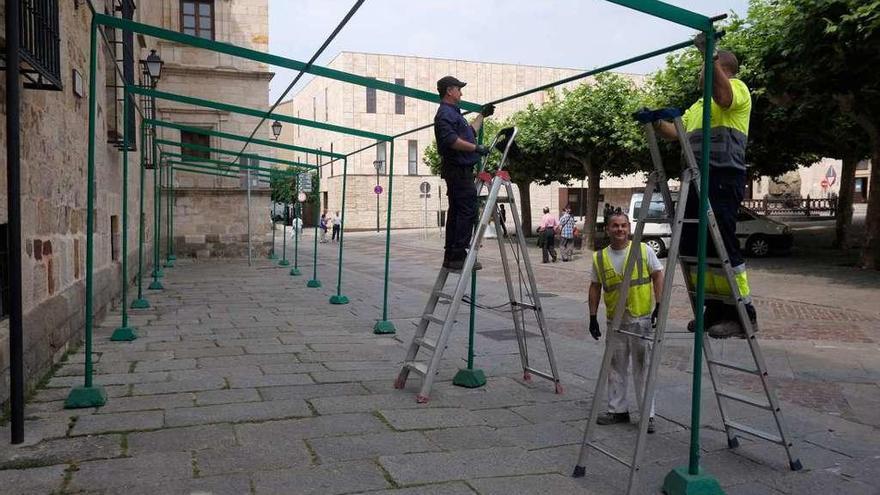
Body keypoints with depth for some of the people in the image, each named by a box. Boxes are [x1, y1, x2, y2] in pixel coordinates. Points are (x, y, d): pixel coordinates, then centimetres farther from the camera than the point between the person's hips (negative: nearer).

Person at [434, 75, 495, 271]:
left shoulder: (452, 113, 24)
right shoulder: (445, 113, -10)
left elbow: (470, 132, 36)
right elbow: (450, 139, -24)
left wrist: (482, 115, 41)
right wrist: (476, 148, -21)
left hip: (459, 170, 11)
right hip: (458, 169, -11)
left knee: (456, 212, 10)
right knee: (467, 211, -13)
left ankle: (451, 255, 12)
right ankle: (458, 255, -13)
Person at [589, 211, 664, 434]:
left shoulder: (644, 250, -4)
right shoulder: (600, 258, 3)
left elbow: (658, 277, -2)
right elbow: (595, 288, 9)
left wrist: (659, 306, -11)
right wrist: (593, 317, 6)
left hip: (642, 319, -3)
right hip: (614, 322, 3)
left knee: (643, 367, 2)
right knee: (616, 368, 12)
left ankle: (648, 415, 12)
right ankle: (618, 410, 26)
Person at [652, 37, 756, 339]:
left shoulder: (736, 87, 4)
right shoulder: (700, 103, 31)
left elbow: (723, 96, -21)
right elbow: (677, 133, 29)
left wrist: (710, 55, -24)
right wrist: (656, 123, 15)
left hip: (722, 177, -9)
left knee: (721, 245, -13)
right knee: (692, 246, 6)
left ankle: (744, 313, -7)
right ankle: (716, 309, 12)